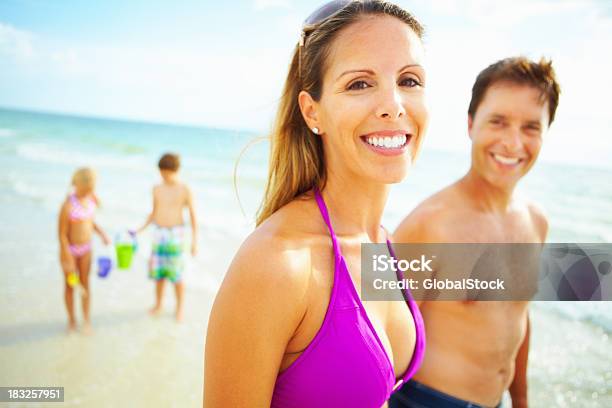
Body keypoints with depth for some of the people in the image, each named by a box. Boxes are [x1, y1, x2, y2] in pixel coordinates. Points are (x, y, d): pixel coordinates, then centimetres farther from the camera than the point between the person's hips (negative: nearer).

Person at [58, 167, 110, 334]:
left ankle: (87, 320, 25)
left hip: (85, 248, 4)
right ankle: (71, 320, 32)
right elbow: (62, 234, -19)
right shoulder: (67, 206, -26)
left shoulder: (91, 199, -7)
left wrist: (102, 234, -2)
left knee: (85, 284, 11)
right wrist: (68, 258, -17)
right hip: (69, 249, -4)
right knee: (70, 285, 13)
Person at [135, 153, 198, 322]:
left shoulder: (185, 190, -7)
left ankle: (179, 308, 18)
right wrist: (141, 229, 7)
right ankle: (158, 304, 29)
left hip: (176, 234, -4)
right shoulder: (157, 189, 6)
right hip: (159, 233, 4)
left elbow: (193, 216, -5)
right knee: (158, 273, 10)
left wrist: (194, 240, -9)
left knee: (176, 275, 0)